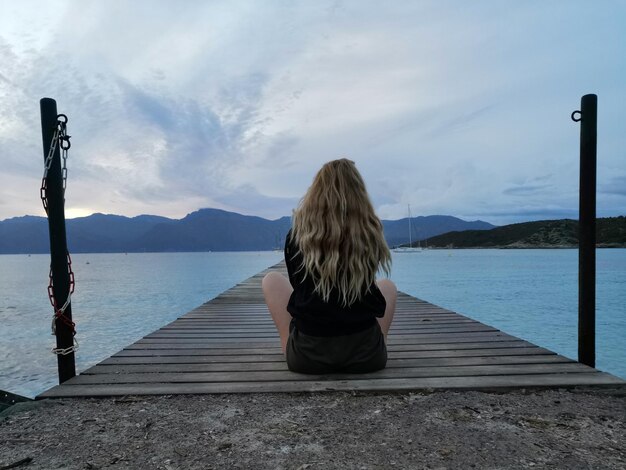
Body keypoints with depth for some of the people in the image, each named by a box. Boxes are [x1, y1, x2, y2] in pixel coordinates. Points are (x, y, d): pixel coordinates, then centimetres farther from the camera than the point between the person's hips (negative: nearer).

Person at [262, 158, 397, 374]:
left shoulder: (297, 234, -5)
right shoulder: (370, 232, -3)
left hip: (308, 355, -1)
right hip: (366, 354, 1)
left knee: (271, 279, 21)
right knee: (387, 285, 29)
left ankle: (291, 347, 22)